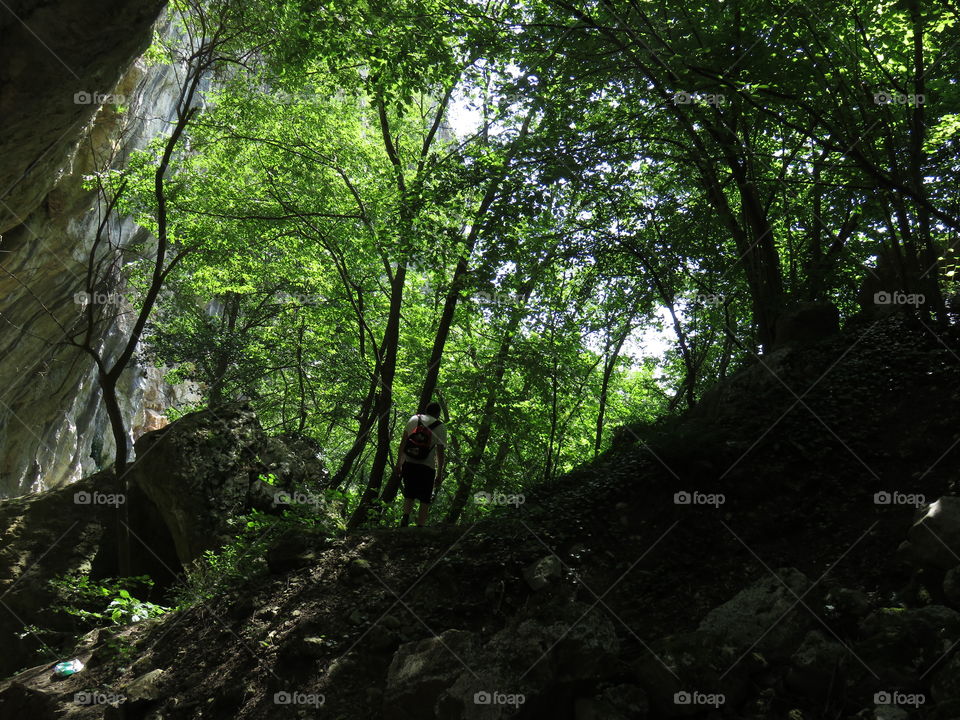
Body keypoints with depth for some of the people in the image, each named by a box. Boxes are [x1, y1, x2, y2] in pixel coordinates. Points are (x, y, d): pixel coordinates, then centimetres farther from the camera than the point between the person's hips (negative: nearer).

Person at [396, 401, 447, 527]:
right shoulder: (440, 428, 0)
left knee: (409, 495, 18)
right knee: (425, 501, 7)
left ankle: (405, 516, -5)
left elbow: (403, 442, 6)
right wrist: (439, 474, 3)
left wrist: (399, 462, 13)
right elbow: (440, 452, -2)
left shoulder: (413, 420, 8)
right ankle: (420, 526, 1)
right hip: (427, 467, -3)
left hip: (408, 464, 3)